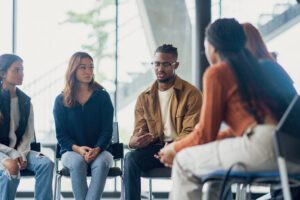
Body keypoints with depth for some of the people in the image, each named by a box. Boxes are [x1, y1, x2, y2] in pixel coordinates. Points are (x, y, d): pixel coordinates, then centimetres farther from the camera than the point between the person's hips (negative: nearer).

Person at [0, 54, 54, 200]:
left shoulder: (25, 101, 8)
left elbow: (29, 134, 9)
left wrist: (21, 154, -10)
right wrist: (13, 155, -18)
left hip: (19, 150, 5)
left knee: (46, 163, -23)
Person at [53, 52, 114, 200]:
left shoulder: (102, 97, 5)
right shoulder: (61, 100, 5)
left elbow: (107, 130, 0)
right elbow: (61, 134, 2)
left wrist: (96, 149, -19)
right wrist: (78, 148, -17)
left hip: (99, 150, 0)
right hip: (72, 151, 0)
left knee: (101, 163, -35)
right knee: (78, 163, -35)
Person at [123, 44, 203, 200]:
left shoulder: (191, 94, -2)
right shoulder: (144, 98, 10)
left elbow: (190, 133, -9)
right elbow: (138, 132, 8)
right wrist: (134, 142, -19)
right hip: (155, 148, 3)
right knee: (131, 158, -27)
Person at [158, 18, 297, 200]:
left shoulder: (216, 72, 2)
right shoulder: (251, 68, 25)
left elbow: (206, 134, 4)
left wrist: (175, 149, 22)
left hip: (263, 143, -8)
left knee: (183, 161, 8)